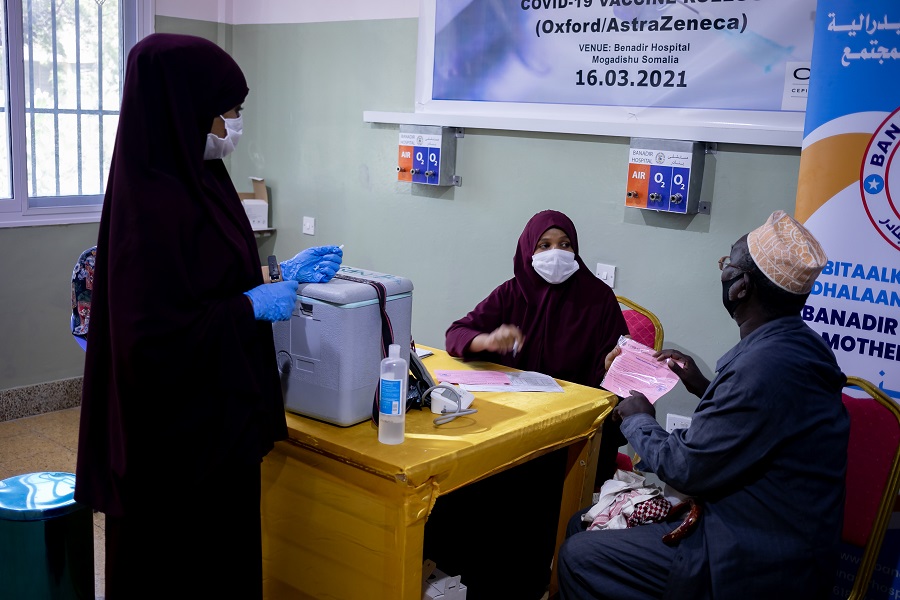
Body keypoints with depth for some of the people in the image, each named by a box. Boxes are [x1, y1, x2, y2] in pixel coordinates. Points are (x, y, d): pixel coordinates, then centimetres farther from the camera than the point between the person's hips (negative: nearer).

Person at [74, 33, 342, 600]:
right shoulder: (154, 206, -25)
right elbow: (155, 335, -28)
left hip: (214, 420, 9)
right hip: (179, 433, -9)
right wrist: (254, 306, -19)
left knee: (224, 553, 23)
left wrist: (282, 272, 10)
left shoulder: (192, 182, 4)